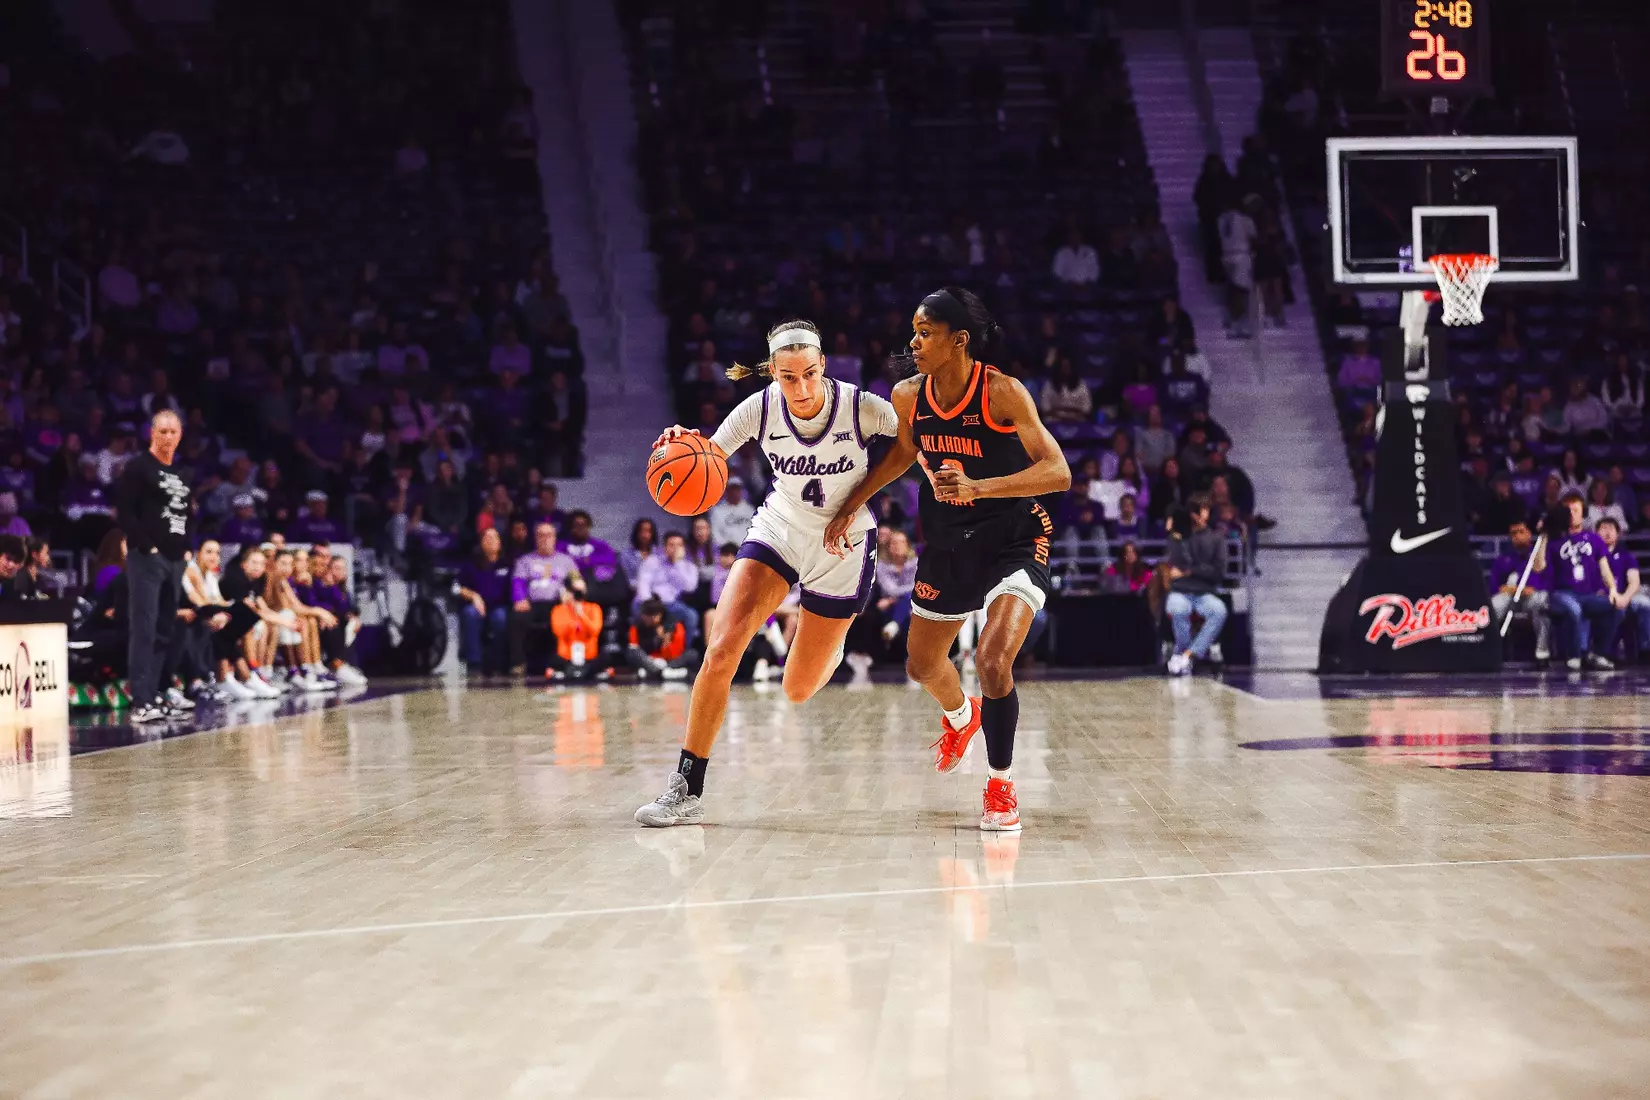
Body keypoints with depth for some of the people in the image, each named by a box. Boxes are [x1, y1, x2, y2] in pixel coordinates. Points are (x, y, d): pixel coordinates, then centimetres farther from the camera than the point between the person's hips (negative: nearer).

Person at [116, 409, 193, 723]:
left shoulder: (180, 475, 18)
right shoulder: (138, 468, -5)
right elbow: (126, 514, -12)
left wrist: (186, 548, 11)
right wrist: (148, 547, -16)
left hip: (175, 560, 8)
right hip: (147, 558, -8)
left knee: (165, 630, 11)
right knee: (144, 630, -11)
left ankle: (161, 691, 18)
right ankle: (141, 703, -14)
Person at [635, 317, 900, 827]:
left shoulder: (862, 408, -23)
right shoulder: (759, 409, -17)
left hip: (843, 546, -1)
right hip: (778, 530, 1)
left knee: (798, 692, 7)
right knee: (721, 651, -19)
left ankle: (829, 645, 46)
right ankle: (687, 790, -9)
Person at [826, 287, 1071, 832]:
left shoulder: (1002, 392, -23)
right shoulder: (908, 396, -8)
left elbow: (1058, 472, -28)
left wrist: (978, 487, -40)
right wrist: (853, 504, 14)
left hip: (1015, 537, -6)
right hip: (948, 541, 6)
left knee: (993, 659, -25)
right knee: (922, 664, 18)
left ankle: (1001, 785, -3)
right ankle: (961, 716, 56)